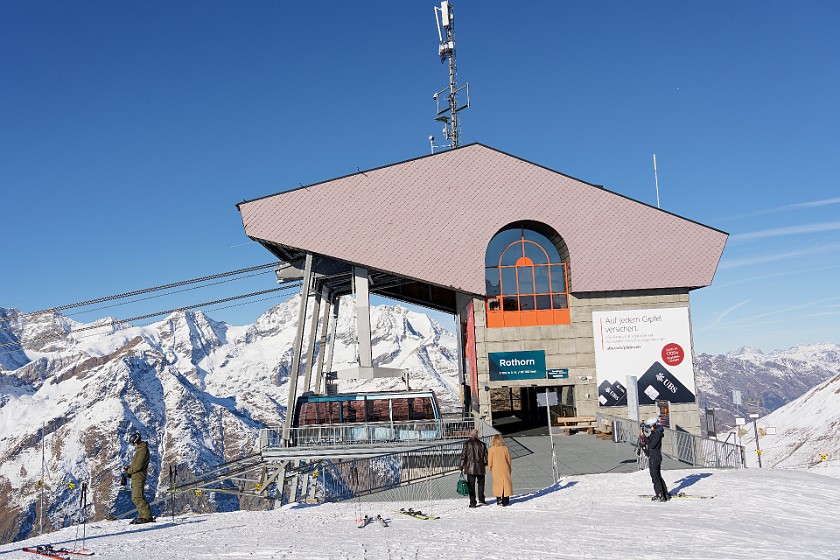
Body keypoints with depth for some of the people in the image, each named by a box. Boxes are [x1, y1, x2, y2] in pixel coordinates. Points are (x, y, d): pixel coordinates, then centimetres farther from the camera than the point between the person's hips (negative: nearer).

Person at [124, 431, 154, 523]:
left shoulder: (143, 450, -14)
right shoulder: (139, 449, 19)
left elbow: (139, 465, -20)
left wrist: (128, 471, -8)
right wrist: (128, 467, 7)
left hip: (138, 477, -11)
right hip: (136, 477, 11)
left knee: (137, 497, -14)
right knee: (135, 498, 11)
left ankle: (148, 516, -16)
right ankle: (142, 516, 13)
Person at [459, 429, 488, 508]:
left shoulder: (467, 443, -4)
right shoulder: (482, 444, 2)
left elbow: (463, 456, -6)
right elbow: (486, 456, 6)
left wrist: (462, 468, -2)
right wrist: (484, 464, 23)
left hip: (470, 468, -2)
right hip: (480, 468, 2)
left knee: (471, 486, 3)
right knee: (481, 483, 20)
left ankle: (473, 502, 2)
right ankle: (481, 499, 20)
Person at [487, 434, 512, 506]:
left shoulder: (491, 449, -8)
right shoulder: (505, 448, -4)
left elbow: (490, 460, -2)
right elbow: (509, 459, 4)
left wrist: (490, 468, 12)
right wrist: (509, 468, 16)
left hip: (496, 469, -1)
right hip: (505, 469, 1)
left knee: (497, 484, 8)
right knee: (506, 483, 8)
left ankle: (499, 500, 8)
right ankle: (506, 500, 10)